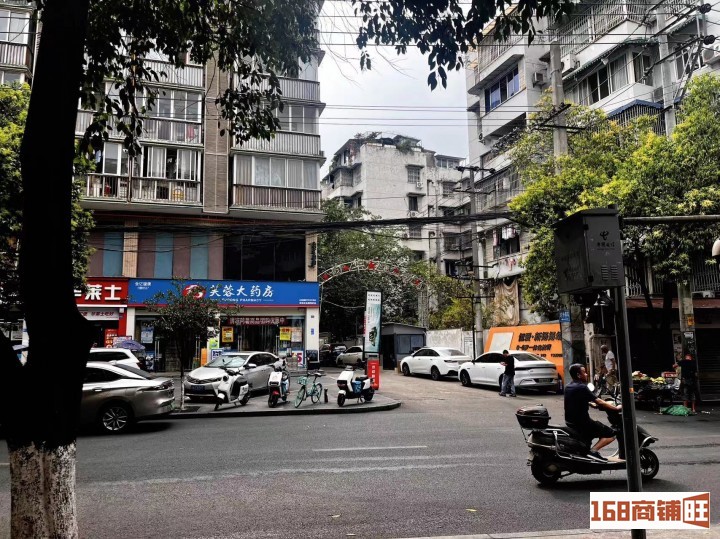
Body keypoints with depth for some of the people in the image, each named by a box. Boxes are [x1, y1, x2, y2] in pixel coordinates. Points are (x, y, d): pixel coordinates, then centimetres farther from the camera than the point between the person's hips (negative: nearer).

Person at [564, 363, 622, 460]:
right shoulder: (582, 387, -18)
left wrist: (592, 403, 29)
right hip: (582, 423, -9)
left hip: (570, 423, 9)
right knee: (611, 434, -2)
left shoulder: (568, 387, 8)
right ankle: (593, 450, -14)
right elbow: (599, 402, -15)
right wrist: (616, 408, -3)